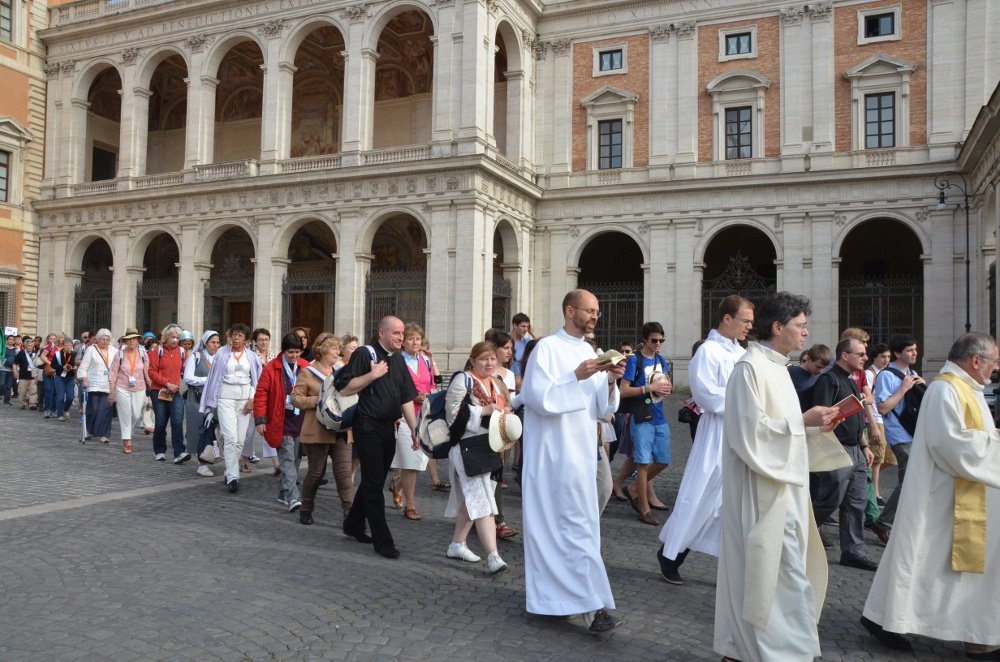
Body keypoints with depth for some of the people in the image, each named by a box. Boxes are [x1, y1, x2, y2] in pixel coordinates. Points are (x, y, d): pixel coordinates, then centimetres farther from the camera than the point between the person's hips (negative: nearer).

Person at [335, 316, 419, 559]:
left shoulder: (398, 359, 12)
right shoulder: (364, 354, -9)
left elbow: (406, 397, 13)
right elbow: (344, 388, -15)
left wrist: (415, 429, 9)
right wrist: (372, 375, -20)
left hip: (389, 427, 7)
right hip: (368, 427, -7)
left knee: (374, 480, 16)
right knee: (374, 484, -3)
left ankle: (353, 525, 33)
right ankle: (382, 540, 1)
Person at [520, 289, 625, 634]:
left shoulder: (589, 351, 13)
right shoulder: (547, 348, -10)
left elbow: (601, 408, 12)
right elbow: (539, 398, -18)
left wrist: (610, 381, -7)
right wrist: (577, 376, -22)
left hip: (581, 453, 8)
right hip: (554, 453, -8)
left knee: (554, 523, 13)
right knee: (577, 525, -8)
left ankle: (542, 590, 24)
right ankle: (591, 604, -4)